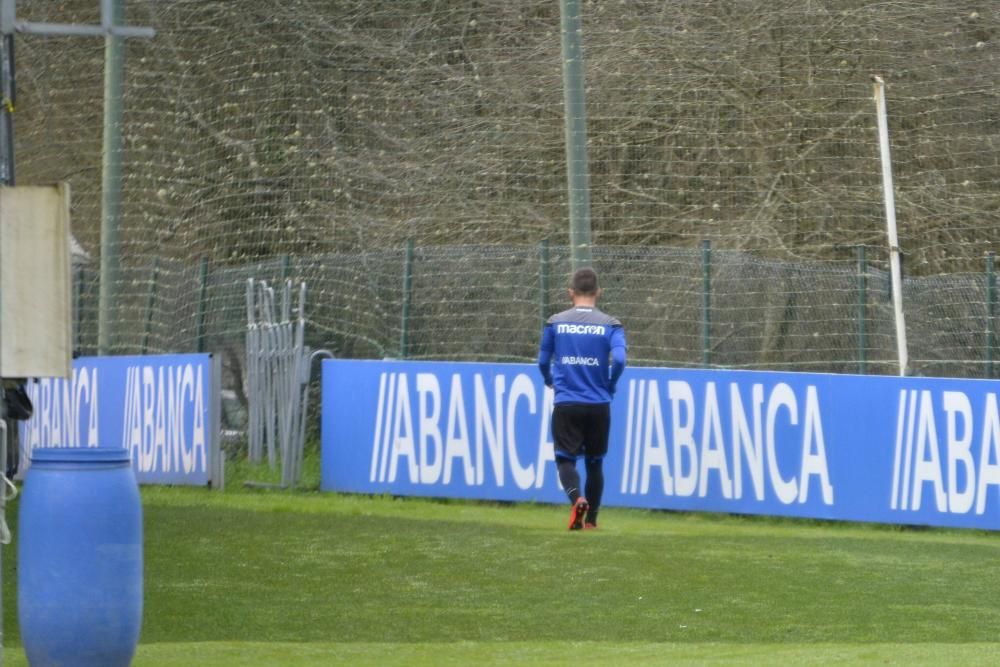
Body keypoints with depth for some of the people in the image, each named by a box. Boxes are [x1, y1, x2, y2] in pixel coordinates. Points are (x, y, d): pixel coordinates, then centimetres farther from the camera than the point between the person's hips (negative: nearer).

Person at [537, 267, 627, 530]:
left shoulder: (555, 323, 1)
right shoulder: (610, 325, -2)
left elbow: (543, 361, 8)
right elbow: (619, 360, -15)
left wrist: (550, 381, 30)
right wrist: (610, 386, 4)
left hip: (565, 405, -1)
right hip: (599, 406, 1)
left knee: (565, 457, 1)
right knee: (594, 461, 16)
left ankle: (577, 497, -28)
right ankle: (591, 519, 20)